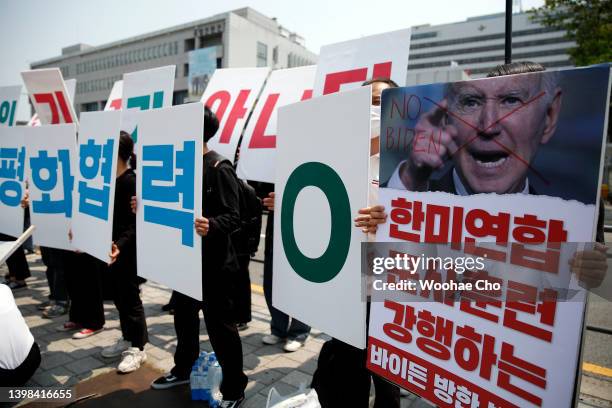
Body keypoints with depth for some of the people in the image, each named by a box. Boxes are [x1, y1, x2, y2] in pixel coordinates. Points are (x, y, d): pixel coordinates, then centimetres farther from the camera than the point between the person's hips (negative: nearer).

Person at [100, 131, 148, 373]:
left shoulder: (131, 181, -18)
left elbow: (135, 222, -22)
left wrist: (121, 244, -34)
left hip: (127, 249, -8)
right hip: (111, 246, 8)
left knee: (130, 296, 1)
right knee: (118, 295, 17)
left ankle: (138, 348, 15)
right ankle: (127, 338, 33)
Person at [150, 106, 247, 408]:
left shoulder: (218, 167, -17)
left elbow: (232, 217, -24)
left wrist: (211, 226, -43)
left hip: (214, 263, -8)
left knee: (220, 325, 3)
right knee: (183, 316, 23)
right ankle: (183, 369, 46)